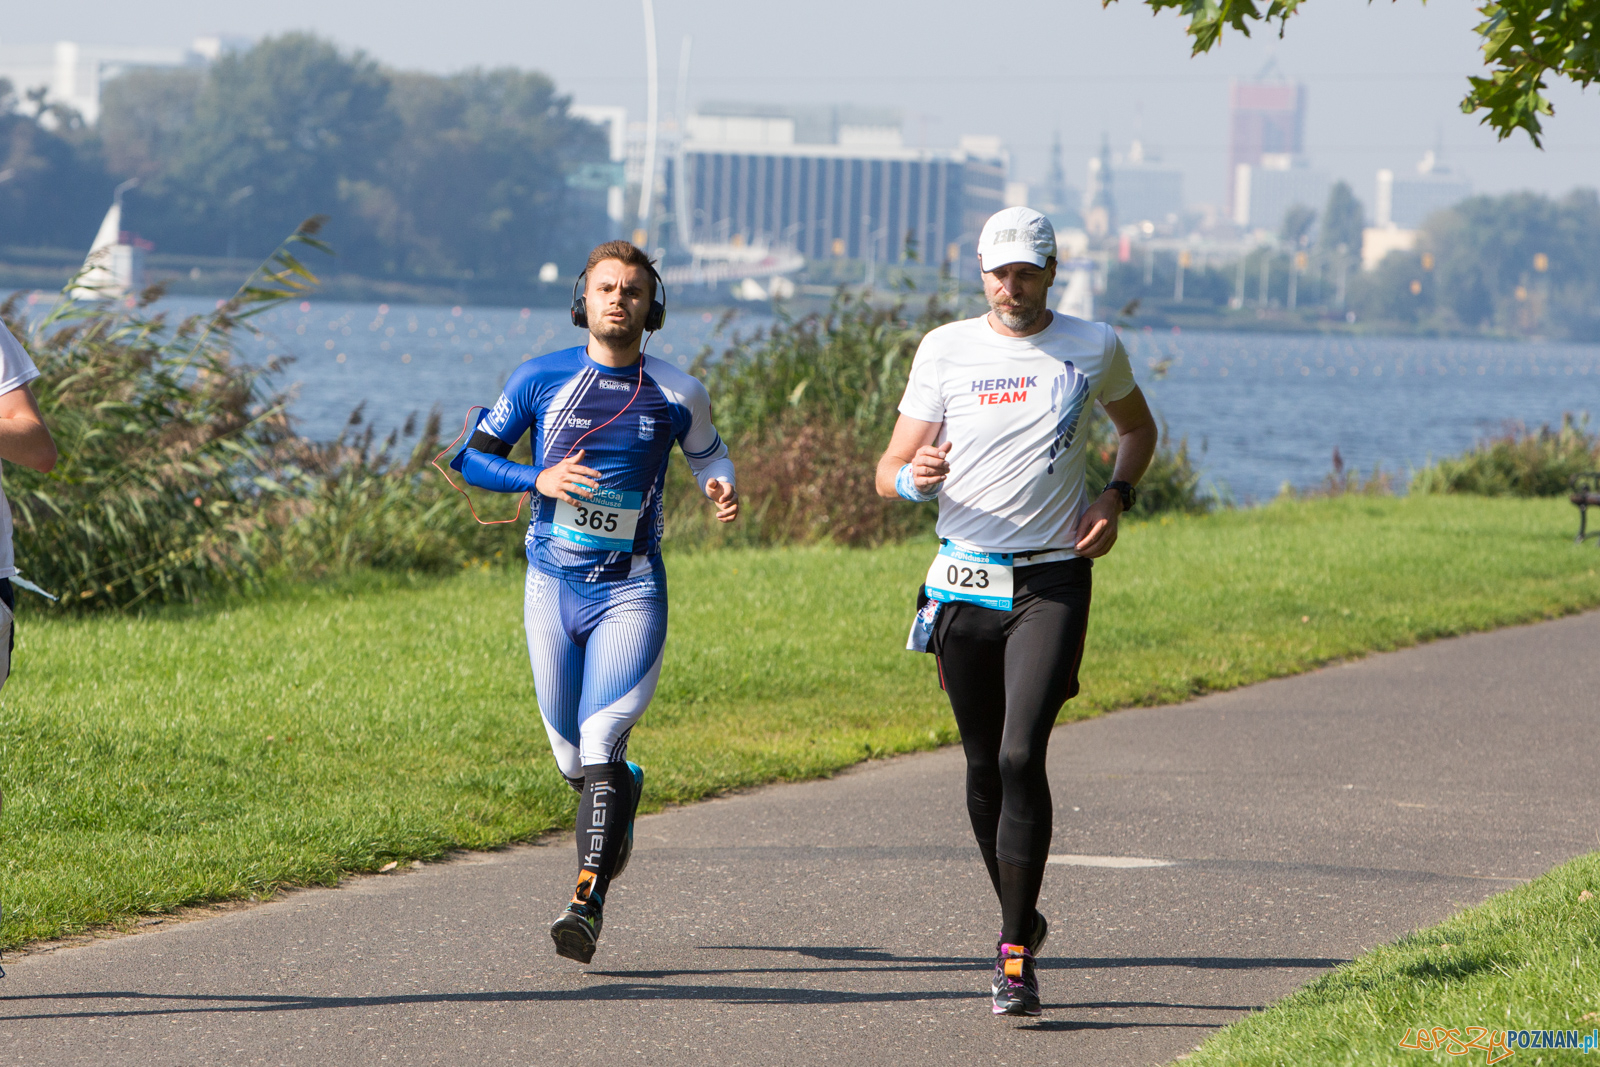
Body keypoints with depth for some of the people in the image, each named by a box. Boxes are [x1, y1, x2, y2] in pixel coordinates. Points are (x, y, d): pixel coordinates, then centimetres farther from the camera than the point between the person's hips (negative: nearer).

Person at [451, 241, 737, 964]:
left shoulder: (676, 394, 1)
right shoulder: (541, 380, 1)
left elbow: (708, 453, 19)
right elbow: (472, 457, 6)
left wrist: (722, 488, -4)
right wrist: (539, 479, -12)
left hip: (630, 590, -2)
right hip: (553, 585, 2)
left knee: (601, 746, -17)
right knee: (572, 758, 9)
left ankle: (588, 905, -21)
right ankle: (622, 798, 44)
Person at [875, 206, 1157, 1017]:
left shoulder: (1093, 349, 3)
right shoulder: (946, 349, 3)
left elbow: (1138, 428, 23)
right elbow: (891, 469, 4)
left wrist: (1115, 497, 4)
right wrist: (913, 477, -21)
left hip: (1051, 584, -2)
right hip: (964, 585, 2)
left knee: (1021, 757, -16)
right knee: (984, 766, 10)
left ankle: (1016, 957, -15)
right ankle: (1019, 916, 32)